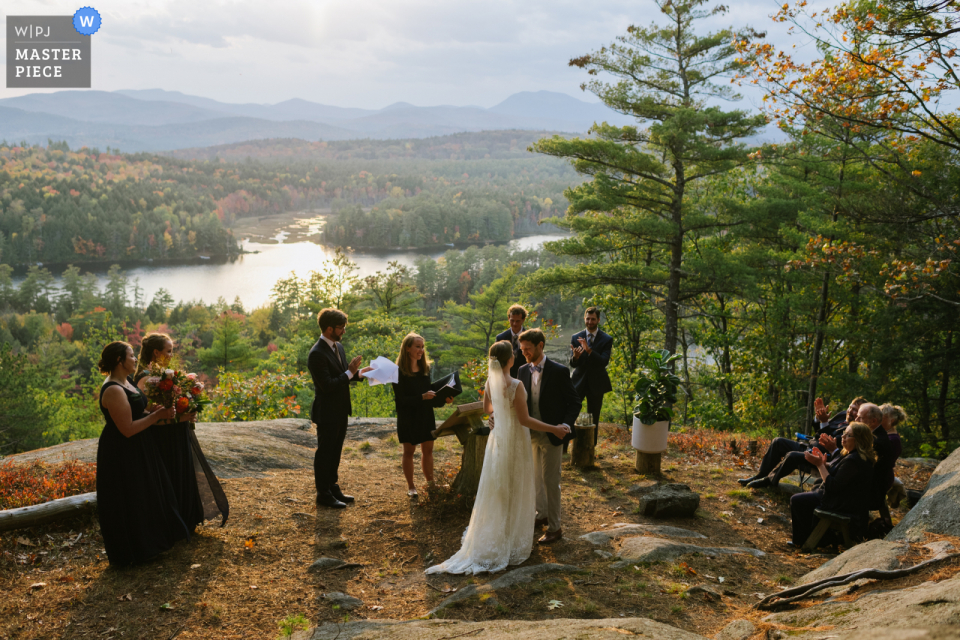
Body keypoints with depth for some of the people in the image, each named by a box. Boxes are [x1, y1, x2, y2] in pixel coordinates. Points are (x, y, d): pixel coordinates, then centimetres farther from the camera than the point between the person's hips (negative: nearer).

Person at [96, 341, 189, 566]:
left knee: (147, 495, 22)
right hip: (122, 456, -10)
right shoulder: (113, 391, -25)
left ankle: (149, 540, 40)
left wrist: (156, 408, -2)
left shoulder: (126, 382, 5)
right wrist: (158, 415, -21)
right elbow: (127, 429, -27)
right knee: (129, 503, 5)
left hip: (137, 450, 10)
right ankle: (130, 553, 21)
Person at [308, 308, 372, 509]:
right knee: (324, 453, 4)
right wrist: (350, 372, -24)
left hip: (340, 411, 9)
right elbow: (327, 385, -27)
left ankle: (333, 488, 32)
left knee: (335, 452, 19)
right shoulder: (317, 354, -23)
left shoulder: (338, 347, 6)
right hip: (327, 413, -9)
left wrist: (359, 372, -1)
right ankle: (323, 495, 15)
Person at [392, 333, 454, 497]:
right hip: (408, 417, -5)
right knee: (409, 451, 6)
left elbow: (429, 391, 10)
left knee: (428, 449, 11)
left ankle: (430, 483, 22)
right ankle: (411, 487, 17)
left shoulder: (425, 368, 6)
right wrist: (422, 397, -27)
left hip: (426, 415, 5)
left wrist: (443, 400, -6)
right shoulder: (399, 372, -14)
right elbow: (400, 399, -18)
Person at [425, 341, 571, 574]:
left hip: (498, 436, 6)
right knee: (515, 493, 8)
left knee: (496, 490, 18)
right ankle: (512, 543, 19)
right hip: (515, 439, -6)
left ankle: (491, 540, 29)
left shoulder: (490, 382, -3)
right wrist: (554, 429, -16)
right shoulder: (516, 385, -24)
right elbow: (524, 419, -21)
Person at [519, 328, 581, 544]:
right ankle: (542, 514, 38)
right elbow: (522, 401, 10)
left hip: (552, 436, -6)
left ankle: (554, 528, 11)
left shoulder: (559, 371, -14)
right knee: (536, 478, 18)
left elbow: (574, 402, -9)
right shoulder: (523, 371, 1)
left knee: (550, 481, -1)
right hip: (531, 434, 6)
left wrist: (566, 424, -24)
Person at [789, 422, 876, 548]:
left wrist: (820, 465, -21)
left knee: (797, 501, -3)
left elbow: (833, 486, -28)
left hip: (843, 506, -11)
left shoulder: (853, 461, -29)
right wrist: (824, 463, -2)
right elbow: (837, 474, 13)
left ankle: (802, 541, 12)